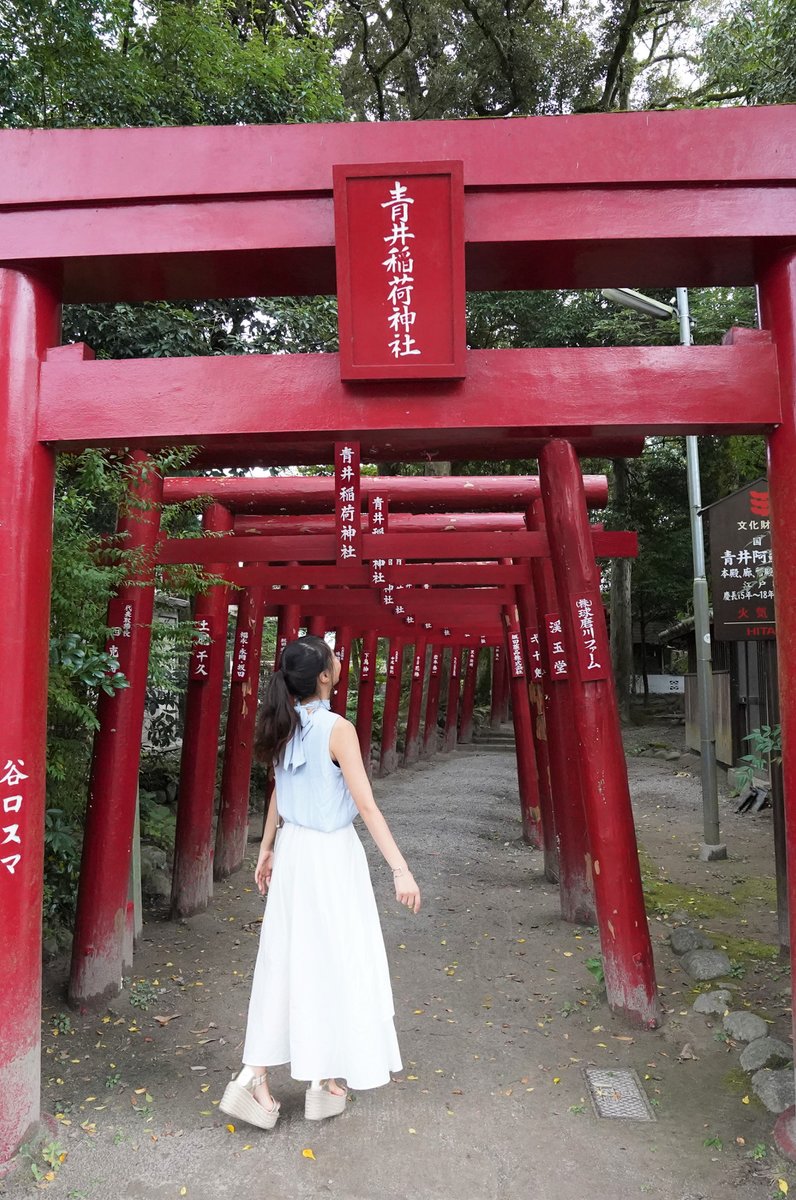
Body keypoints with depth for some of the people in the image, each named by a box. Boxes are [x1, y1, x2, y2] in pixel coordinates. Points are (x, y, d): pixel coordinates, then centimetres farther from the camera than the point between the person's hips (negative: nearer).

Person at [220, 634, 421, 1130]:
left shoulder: (285, 726, 2)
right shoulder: (337, 729, -19)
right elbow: (366, 805, -20)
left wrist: (267, 849, 22)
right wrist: (401, 870, -17)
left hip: (293, 849, 7)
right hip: (331, 854, -6)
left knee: (284, 961, 15)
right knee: (333, 962, 9)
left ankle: (255, 1077, 20)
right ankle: (326, 1082, 25)